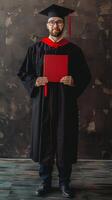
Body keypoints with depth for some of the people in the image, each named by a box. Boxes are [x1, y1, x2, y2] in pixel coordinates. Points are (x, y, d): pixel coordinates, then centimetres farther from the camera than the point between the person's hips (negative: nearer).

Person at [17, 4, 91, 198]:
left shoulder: (73, 49, 5)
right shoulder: (36, 48, 6)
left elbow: (86, 76, 6)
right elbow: (23, 73, 7)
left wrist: (74, 80, -14)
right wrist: (35, 81, -12)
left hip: (66, 104, 0)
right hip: (43, 103, 1)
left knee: (65, 142, 4)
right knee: (44, 142, 5)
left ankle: (64, 182, 21)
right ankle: (45, 182, 22)